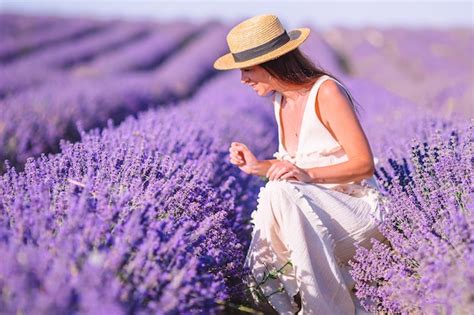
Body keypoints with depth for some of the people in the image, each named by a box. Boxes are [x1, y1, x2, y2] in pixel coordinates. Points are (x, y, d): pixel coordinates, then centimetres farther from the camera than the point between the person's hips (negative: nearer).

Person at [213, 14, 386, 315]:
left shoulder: (326, 91, -15)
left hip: (356, 206, -6)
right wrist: (258, 166, 0)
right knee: (261, 271, -17)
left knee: (279, 193, -35)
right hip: (315, 210, 7)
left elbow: (364, 164, -17)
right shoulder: (280, 101, 9)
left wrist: (308, 174, -30)